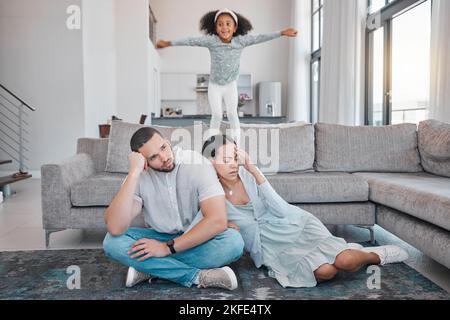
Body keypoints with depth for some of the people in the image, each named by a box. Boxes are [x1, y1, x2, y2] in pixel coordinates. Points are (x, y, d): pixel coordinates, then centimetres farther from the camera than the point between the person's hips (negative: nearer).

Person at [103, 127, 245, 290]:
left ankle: (150, 269, -21)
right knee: (112, 241, -24)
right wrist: (134, 173, -34)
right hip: (159, 240, 2)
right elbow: (115, 228, -29)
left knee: (234, 241, -32)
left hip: (197, 241, -1)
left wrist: (167, 248, -26)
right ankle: (198, 277, -24)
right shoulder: (140, 175, -14)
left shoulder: (197, 164, -20)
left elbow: (218, 220, -28)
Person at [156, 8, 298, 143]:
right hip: (214, 86, -1)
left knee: (232, 114, 2)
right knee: (216, 115, 0)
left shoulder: (240, 41, -16)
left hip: (231, 85, 1)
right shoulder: (211, 40, -20)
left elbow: (259, 38, -16)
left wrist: (282, 33, -18)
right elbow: (191, 41, -18)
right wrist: (169, 43, -17)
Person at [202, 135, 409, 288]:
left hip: (294, 226, 1)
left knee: (345, 260, -22)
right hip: (272, 244, 0)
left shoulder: (248, 173, -8)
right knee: (325, 271, -27)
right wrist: (225, 227, -18)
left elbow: (281, 210, -16)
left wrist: (254, 170, -22)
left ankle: (376, 255, 13)